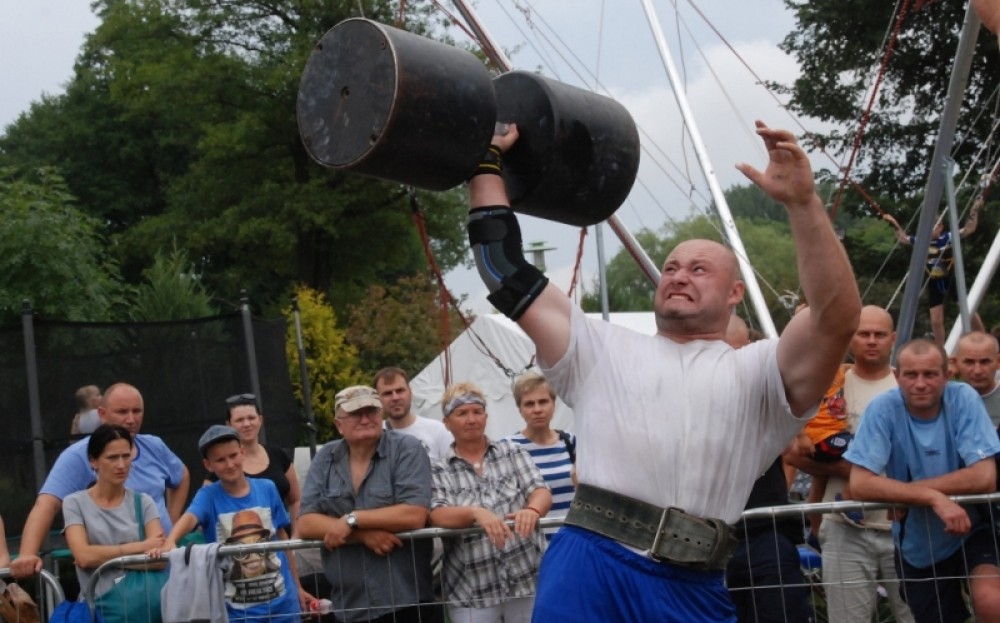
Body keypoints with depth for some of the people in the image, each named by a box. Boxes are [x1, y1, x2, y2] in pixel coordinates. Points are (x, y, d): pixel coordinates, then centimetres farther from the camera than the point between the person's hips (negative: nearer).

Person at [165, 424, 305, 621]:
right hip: (236, 610, -2)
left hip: (282, 602, 2)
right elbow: (190, 517, -28)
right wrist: (170, 542, -49)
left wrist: (297, 587, 15)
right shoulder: (208, 496, -7)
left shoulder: (267, 488, 1)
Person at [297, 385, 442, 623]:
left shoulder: (407, 450, -4)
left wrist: (352, 520, -12)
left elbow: (414, 516, -17)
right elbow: (305, 524, 0)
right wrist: (363, 534, -14)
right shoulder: (325, 459, 8)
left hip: (409, 603, -3)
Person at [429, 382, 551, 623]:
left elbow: (541, 491, -1)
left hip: (527, 580, 1)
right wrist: (476, 513, -29)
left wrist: (532, 510, -25)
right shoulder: (438, 471, 5)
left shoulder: (511, 451, 8)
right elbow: (437, 516, -9)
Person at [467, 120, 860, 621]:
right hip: (590, 568, 0)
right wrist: (487, 163, 19)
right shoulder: (605, 350, 22)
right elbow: (508, 274, 21)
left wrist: (802, 201, -12)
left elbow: (837, 318, -2)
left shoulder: (755, 373, 16)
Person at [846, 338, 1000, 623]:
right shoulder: (883, 408, -16)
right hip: (918, 545, 2)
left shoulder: (964, 399, -15)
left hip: (970, 530, -2)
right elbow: (860, 484, -24)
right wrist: (933, 497, -33)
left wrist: (906, 492, -23)